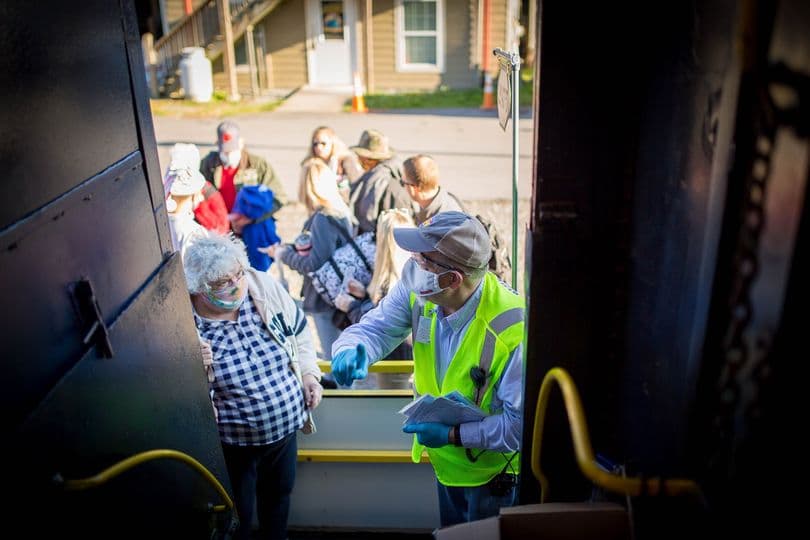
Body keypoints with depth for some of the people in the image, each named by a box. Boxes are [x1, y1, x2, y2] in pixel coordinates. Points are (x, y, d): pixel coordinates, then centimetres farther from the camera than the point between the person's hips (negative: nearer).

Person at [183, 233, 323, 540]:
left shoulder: (263, 287, -13)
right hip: (232, 440, -4)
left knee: (279, 492, 28)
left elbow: (298, 330, 3)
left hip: (286, 425, 4)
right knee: (238, 513, 18)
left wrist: (309, 374, -3)